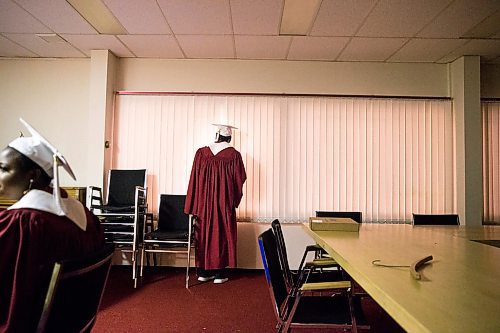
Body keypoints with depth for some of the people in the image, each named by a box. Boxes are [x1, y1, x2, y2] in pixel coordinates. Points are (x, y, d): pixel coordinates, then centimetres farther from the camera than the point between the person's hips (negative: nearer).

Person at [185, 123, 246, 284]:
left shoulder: (201, 152, -1)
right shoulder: (234, 155, -6)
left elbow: (194, 180, -1)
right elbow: (239, 180, -3)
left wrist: (192, 207, 4)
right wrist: (234, 200, 13)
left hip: (204, 203, 2)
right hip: (224, 203, -2)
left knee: (204, 234, 12)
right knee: (222, 235, 7)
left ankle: (203, 272, 20)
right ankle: (219, 273, 13)